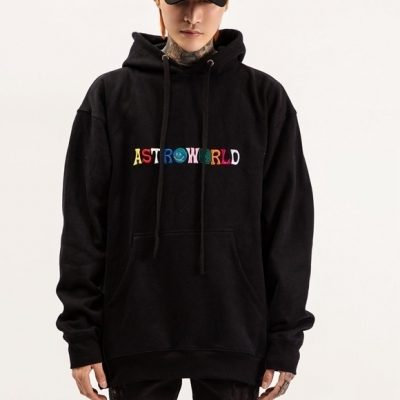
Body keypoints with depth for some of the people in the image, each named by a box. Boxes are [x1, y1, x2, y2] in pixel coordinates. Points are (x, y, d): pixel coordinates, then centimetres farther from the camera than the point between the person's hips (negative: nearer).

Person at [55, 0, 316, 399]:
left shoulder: (264, 98, 3)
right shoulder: (111, 95, 3)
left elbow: (288, 225, 3)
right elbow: (83, 223, 2)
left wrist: (286, 337, -1)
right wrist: (82, 333, -3)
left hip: (234, 336, 0)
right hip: (137, 336, 0)